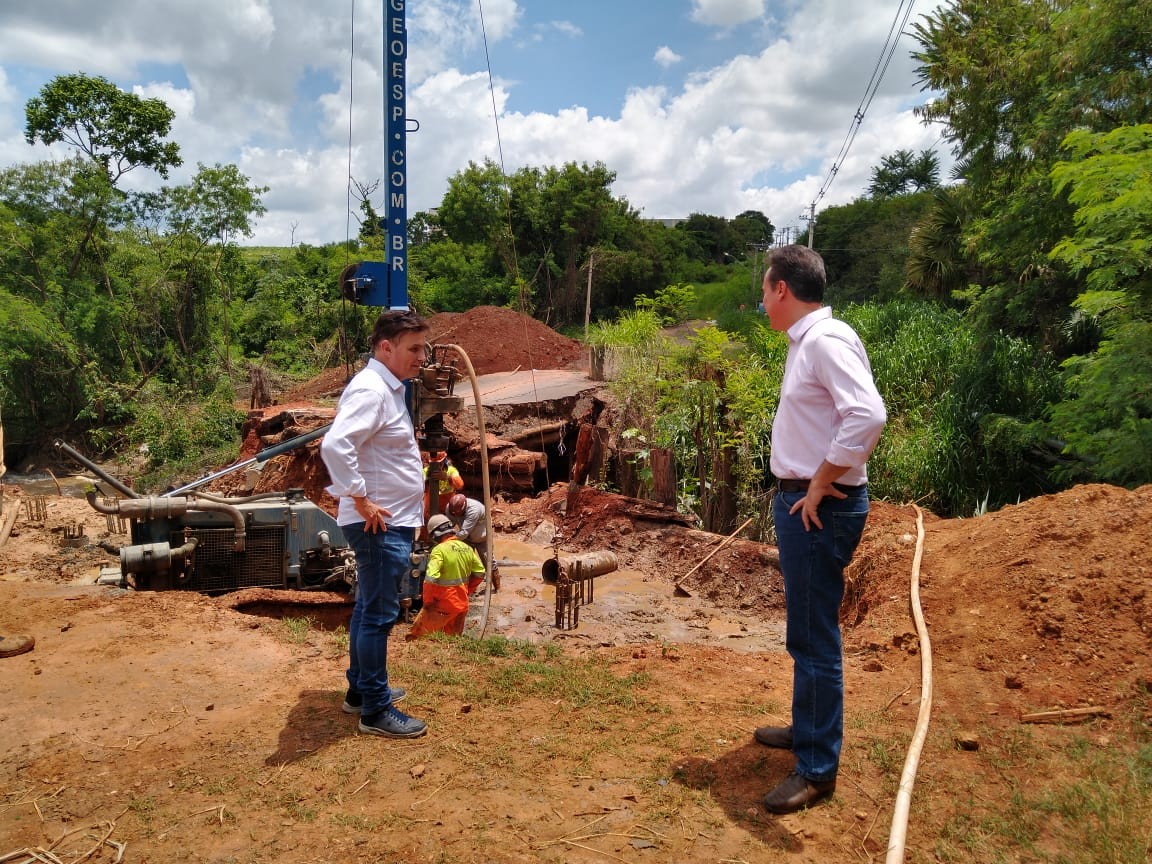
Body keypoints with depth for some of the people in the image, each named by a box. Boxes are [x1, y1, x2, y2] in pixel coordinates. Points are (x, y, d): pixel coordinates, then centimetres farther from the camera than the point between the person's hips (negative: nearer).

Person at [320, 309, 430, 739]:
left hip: (394, 523, 10)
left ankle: (360, 688, 33)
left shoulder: (389, 388, 13)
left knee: (369, 609, 19)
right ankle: (375, 710, 9)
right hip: (381, 525, -10)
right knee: (378, 615, -1)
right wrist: (361, 501, -25)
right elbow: (334, 446, -33)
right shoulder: (370, 390, -19)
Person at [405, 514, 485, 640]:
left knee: (414, 637, 4)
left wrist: (427, 602, -12)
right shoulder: (467, 548, 3)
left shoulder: (439, 550, -18)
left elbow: (430, 579, -25)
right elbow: (480, 572, 11)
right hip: (462, 605, 7)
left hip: (442, 606, -6)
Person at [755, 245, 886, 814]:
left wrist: (819, 486, -23)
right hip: (800, 501, 11)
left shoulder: (826, 341, -18)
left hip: (820, 507, -11)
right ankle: (809, 728, 39)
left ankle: (818, 769, 12)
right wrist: (798, 489, 13)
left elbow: (868, 415, -31)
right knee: (806, 631, 22)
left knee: (814, 637, -1)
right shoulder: (805, 342, 13)